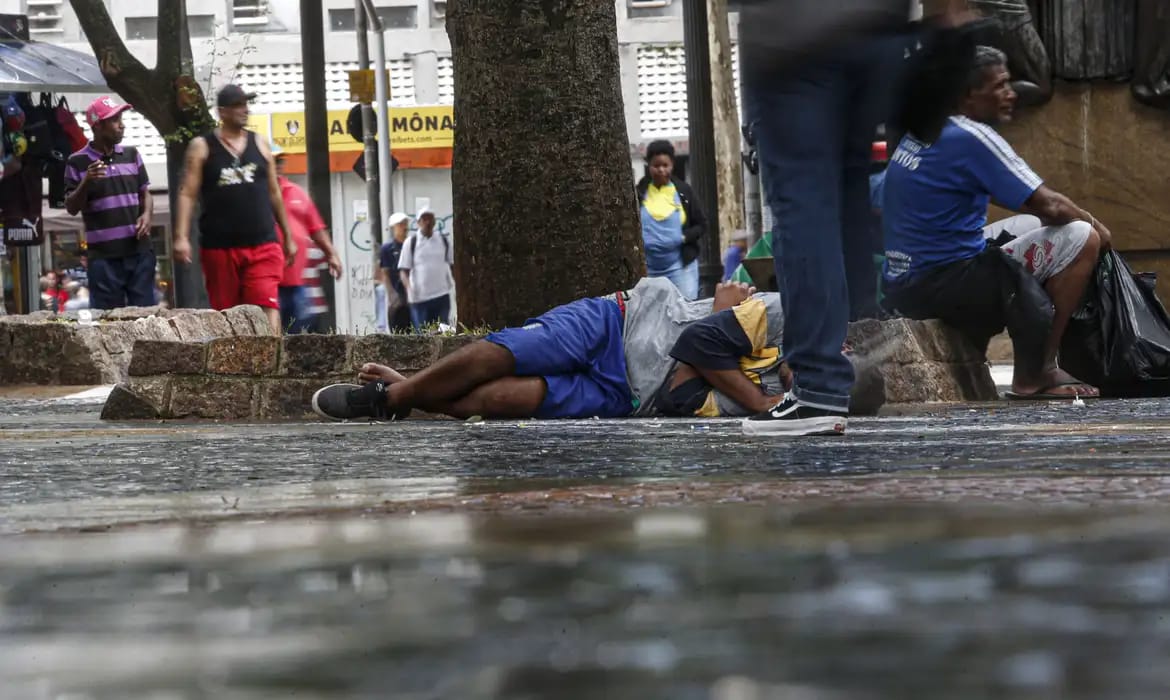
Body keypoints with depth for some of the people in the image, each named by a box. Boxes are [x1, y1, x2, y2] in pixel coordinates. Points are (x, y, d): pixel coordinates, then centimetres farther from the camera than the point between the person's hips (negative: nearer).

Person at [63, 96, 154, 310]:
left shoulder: (131, 155, 10)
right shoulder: (78, 162, -2)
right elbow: (71, 208, -2)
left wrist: (147, 215, -3)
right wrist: (86, 182, -18)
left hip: (139, 250, 4)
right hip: (104, 254, -4)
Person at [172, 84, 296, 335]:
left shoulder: (259, 144, 11)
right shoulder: (202, 147, 3)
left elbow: (274, 193, 17)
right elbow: (188, 194, -3)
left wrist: (288, 237, 18)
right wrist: (181, 237, -14)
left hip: (263, 245, 1)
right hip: (219, 246, -1)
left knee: (268, 309, -14)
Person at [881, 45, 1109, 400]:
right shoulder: (972, 138, -15)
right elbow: (1049, 205, -14)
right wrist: (1094, 224, 6)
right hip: (945, 283, -9)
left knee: (1032, 225, 26)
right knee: (1082, 238, -9)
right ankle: (1037, 374, -2)